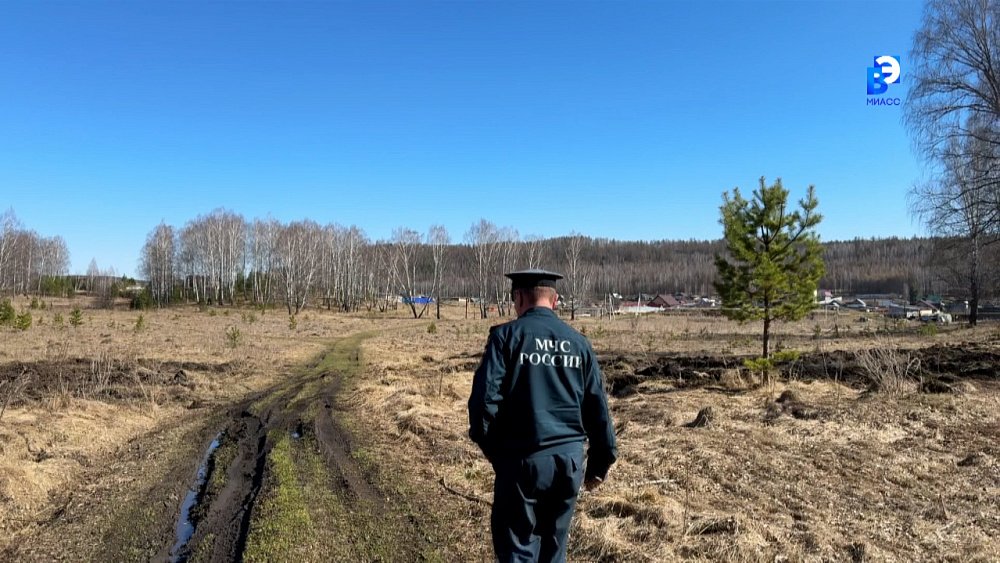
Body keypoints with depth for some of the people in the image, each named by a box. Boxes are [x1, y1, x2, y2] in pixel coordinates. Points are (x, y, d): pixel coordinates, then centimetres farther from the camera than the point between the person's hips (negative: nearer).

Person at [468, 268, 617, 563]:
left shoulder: (506, 336, -6)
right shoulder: (578, 342, 7)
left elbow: (485, 398, -12)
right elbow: (598, 407, 8)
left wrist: (490, 447, 4)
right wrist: (600, 461, 16)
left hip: (522, 458, -4)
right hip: (570, 458, 5)